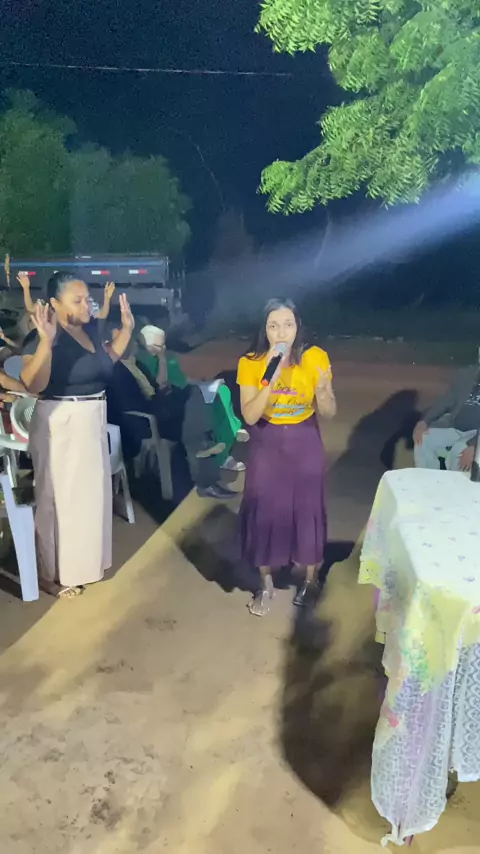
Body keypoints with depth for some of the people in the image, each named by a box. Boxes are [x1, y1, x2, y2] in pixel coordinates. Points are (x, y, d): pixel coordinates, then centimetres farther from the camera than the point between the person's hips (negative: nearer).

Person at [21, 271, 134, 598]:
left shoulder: (91, 328, 4)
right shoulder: (47, 337, -18)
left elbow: (106, 361, 21)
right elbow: (33, 385, -30)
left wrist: (127, 328, 14)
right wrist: (46, 341, -39)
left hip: (93, 422, 8)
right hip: (60, 426, -8)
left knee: (89, 493, 18)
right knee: (60, 498, 4)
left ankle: (82, 560, 37)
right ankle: (53, 573, 21)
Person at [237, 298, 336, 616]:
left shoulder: (315, 358, -14)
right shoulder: (250, 363, -13)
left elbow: (329, 413, -10)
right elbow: (249, 416, -21)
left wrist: (323, 390, -31)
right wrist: (271, 380, -32)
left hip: (305, 445, 0)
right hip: (267, 446, 1)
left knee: (307, 510, 10)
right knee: (265, 513, 7)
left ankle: (311, 580, 35)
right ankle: (266, 585, 29)